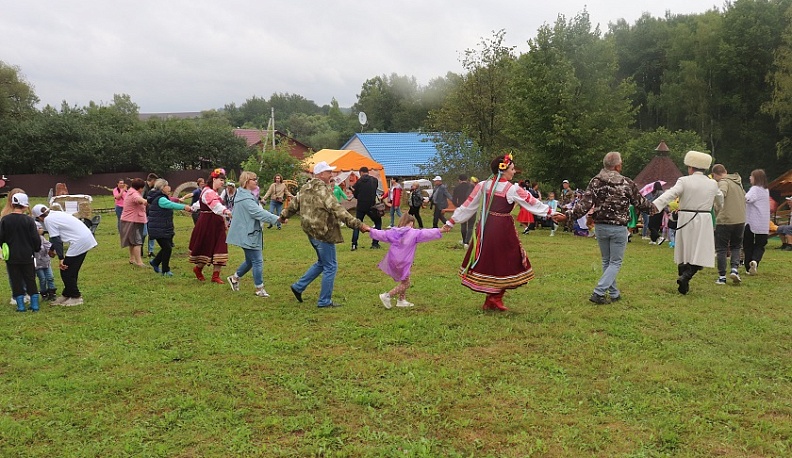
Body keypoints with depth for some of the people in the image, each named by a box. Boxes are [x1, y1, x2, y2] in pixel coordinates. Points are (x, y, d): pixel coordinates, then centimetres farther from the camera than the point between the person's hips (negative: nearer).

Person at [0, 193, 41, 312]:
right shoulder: (29, 220, -10)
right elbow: (36, 239, -7)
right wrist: (36, 249, 12)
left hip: (11, 257, 1)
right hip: (27, 256, -1)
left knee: (16, 281, 8)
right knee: (30, 280, 9)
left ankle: (20, 305, 8)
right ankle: (34, 304, 10)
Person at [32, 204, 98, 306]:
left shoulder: (48, 220, -6)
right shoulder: (56, 214, 21)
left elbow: (56, 240, -12)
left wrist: (61, 258, -13)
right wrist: (53, 249, 47)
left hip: (79, 242, -9)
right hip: (87, 238, 9)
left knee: (66, 271, 3)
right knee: (72, 271, 19)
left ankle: (76, 297, 10)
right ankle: (67, 295, 29)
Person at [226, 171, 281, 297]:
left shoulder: (244, 195, 14)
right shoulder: (246, 198, -19)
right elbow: (259, 213, -27)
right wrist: (277, 219, -29)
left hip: (246, 233, 11)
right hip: (248, 235, -11)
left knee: (250, 260, 19)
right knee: (257, 261, -4)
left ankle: (235, 277, 33)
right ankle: (259, 289, 3)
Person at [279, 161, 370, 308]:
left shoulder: (305, 188, 9)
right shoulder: (323, 190, -20)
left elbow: (294, 204, 21)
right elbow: (338, 211, -25)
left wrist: (283, 216, 39)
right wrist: (359, 225, -26)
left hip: (312, 232, 10)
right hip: (323, 233, -10)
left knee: (322, 262, 24)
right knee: (330, 266, 3)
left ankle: (298, 286, 27)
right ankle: (325, 301, 11)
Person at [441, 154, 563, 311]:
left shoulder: (483, 185, 4)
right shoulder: (512, 189, -9)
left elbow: (468, 206, 6)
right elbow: (533, 203, -1)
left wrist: (451, 222, 12)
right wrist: (551, 212, 11)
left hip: (485, 228, 5)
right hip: (503, 229, -5)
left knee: (487, 261, 12)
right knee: (505, 263, 8)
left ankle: (491, 299, 19)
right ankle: (495, 298, 9)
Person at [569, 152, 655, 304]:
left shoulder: (595, 182, -4)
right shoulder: (627, 183, -8)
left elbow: (585, 204, -12)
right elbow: (640, 203, 3)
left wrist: (570, 215, -3)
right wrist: (652, 207, 23)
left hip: (600, 227, 3)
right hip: (619, 228, -3)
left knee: (606, 261, 17)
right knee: (615, 262, 5)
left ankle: (614, 293, 23)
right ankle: (598, 293, -7)